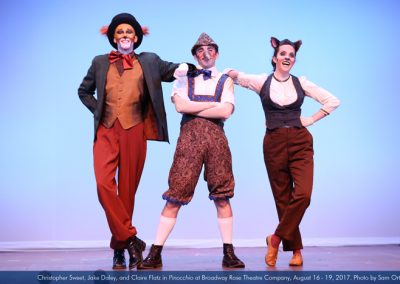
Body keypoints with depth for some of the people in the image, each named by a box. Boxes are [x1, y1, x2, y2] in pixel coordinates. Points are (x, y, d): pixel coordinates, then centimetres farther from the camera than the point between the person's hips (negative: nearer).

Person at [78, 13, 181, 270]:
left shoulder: (149, 61, 13)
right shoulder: (100, 63, 16)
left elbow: (173, 71, 16)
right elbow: (84, 91, 24)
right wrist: (97, 109, 11)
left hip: (134, 130, -1)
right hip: (106, 130, 1)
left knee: (127, 189, 0)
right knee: (104, 184, -17)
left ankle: (120, 247, 11)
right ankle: (131, 239, -8)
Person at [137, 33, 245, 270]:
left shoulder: (225, 80, 13)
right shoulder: (184, 77, 14)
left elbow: (226, 111, -4)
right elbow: (180, 105, -4)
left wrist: (193, 109, -3)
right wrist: (213, 104, -2)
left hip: (216, 137, 1)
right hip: (189, 137, -1)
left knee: (222, 197, 3)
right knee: (175, 196, -3)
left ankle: (229, 253, 11)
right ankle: (155, 254, 3)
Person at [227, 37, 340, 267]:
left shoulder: (301, 83, 7)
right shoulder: (261, 81, 5)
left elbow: (333, 101, 13)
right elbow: (234, 75, 13)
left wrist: (311, 120, 5)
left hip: (300, 142, 0)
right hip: (274, 144, 0)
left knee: (303, 194, -17)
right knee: (283, 199, 4)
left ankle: (276, 238, 1)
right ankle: (296, 250, 16)